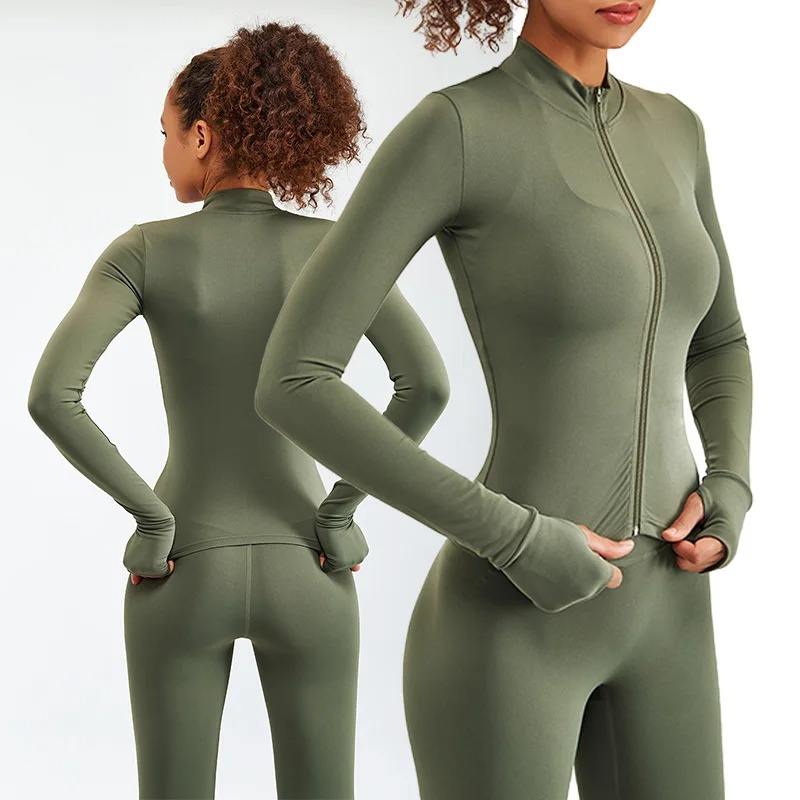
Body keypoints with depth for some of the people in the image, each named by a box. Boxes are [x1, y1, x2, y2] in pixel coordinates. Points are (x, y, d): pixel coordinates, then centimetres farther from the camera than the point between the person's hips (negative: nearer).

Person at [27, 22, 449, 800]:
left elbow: (51, 395, -20)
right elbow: (426, 384, -19)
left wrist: (151, 518, -11)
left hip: (184, 571, -1)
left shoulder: (146, 250, -8)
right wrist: (339, 512, -10)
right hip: (301, 572, 1)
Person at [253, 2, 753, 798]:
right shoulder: (449, 127, -14)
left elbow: (717, 344, 22)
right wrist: (514, 540, -20)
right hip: (507, 625, -7)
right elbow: (290, 384, -18)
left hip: (659, 611, 7)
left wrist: (729, 493, 1)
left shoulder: (671, 130, 8)